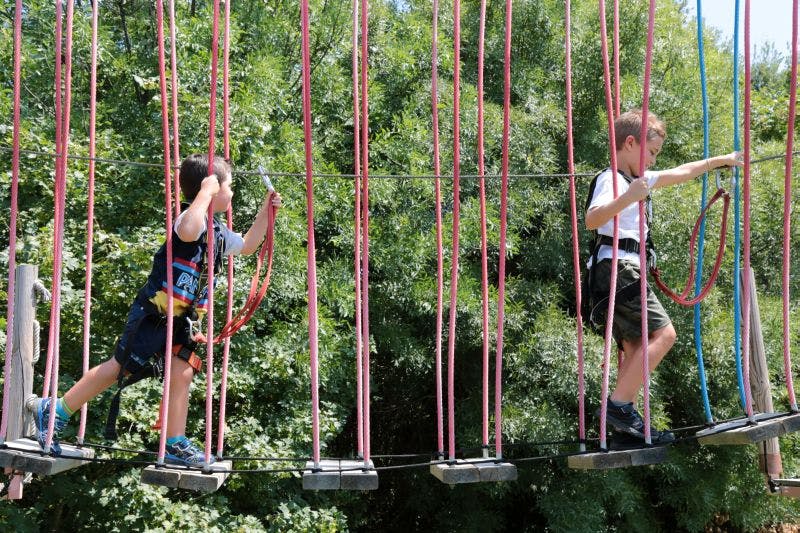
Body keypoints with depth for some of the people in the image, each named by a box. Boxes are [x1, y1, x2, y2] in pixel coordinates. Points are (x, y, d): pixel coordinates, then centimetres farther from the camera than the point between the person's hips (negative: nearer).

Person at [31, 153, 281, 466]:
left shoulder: (219, 232, 11)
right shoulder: (193, 219, -18)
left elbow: (247, 245, 28)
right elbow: (187, 232, -43)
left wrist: (266, 212, 19)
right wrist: (205, 192, -34)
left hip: (180, 319, 9)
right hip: (153, 313, -8)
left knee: (182, 374, 1)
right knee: (119, 367, -3)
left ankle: (176, 444, 5)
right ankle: (53, 411, 9)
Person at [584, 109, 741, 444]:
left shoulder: (638, 180, 23)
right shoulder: (611, 180, -8)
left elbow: (682, 173, 34)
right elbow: (591, 220, -27)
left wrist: (720, 160, 39)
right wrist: (625, 199, -42)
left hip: (625, 273, 11)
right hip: (616, 268, -11)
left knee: (636, 348, 4)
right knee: (662, 333, -17)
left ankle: (624, 419, -3)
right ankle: (619, 404, -21)